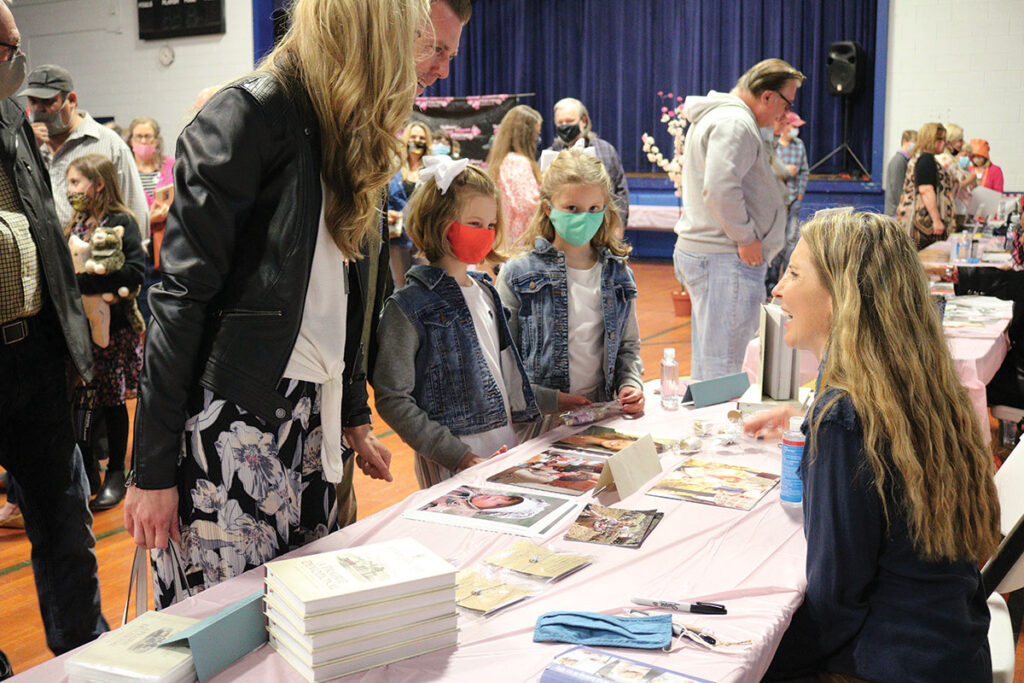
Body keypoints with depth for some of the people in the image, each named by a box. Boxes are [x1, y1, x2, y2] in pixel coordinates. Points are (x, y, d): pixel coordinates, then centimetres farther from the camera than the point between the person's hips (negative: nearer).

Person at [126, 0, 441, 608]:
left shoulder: (359, 141, 14)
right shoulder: (252, 114, -11)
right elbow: (182, 296, -14)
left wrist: (355, 419, 19)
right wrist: (153, 469, -15)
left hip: (314, 420, 8)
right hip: (234, 418, -7)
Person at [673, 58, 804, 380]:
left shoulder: (714, 116, 21)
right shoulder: (734, 122, -14)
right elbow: (720, 189, -26)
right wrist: (747, 238, -17)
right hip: (726, 259, -11)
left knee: (707, 361, 17)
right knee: (721, 367, -8)